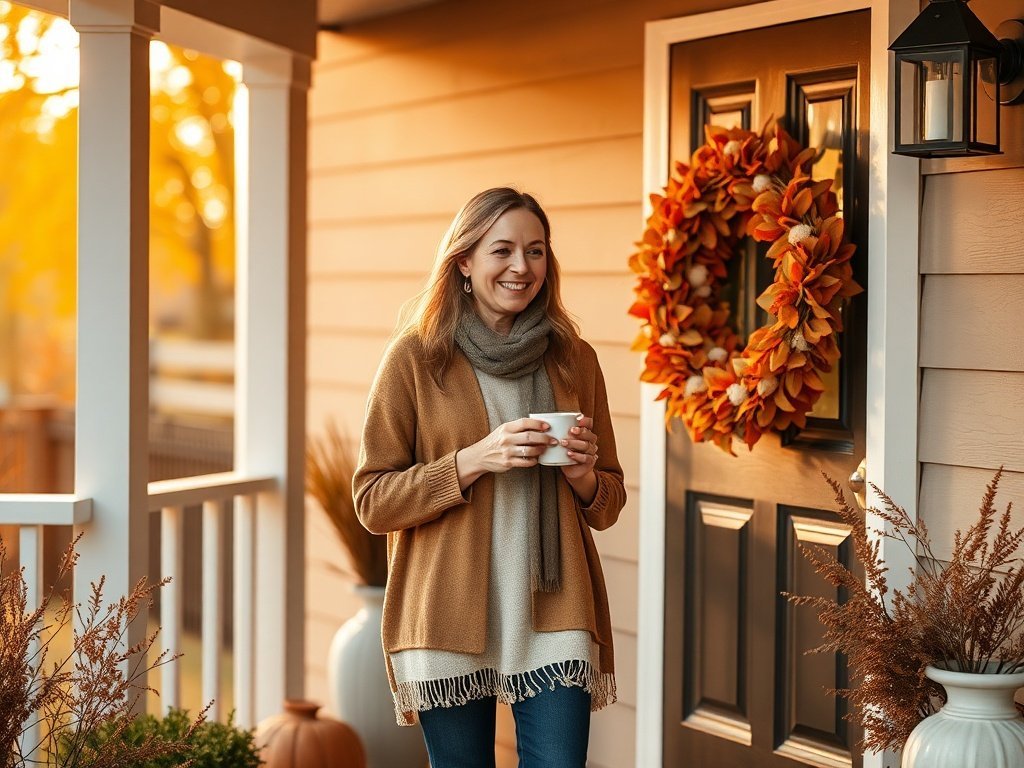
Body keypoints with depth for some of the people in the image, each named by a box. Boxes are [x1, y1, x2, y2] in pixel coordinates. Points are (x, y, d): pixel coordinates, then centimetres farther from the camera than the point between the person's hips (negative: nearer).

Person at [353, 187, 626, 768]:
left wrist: (583, 475, -7)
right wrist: (474, 460, -16)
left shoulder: (575, 360, 8)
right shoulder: (415, 358, -2)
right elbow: (373, 502, -4)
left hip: (554, 612, 2)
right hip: (449, 617, -2)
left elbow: (608, 506, 16)